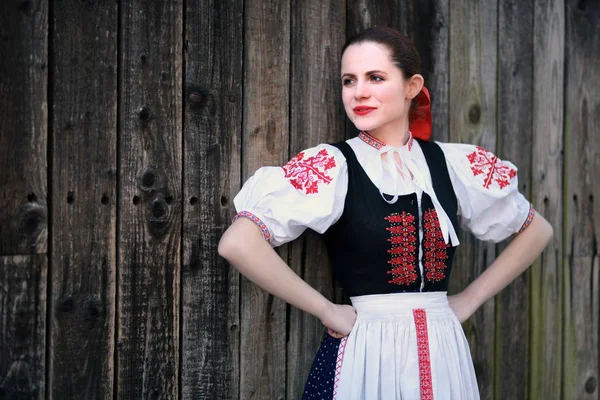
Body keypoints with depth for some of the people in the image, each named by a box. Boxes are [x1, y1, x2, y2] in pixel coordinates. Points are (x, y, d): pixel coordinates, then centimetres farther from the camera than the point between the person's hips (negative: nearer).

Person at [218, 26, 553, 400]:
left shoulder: (452, 163, 2)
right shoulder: (331, 166, -9)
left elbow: (537, 229, 15)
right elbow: (239, 243, -20)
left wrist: (471, 299, 6)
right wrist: (325, 310, -15)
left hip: (442, 354, 4)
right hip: (365, 355, -3)